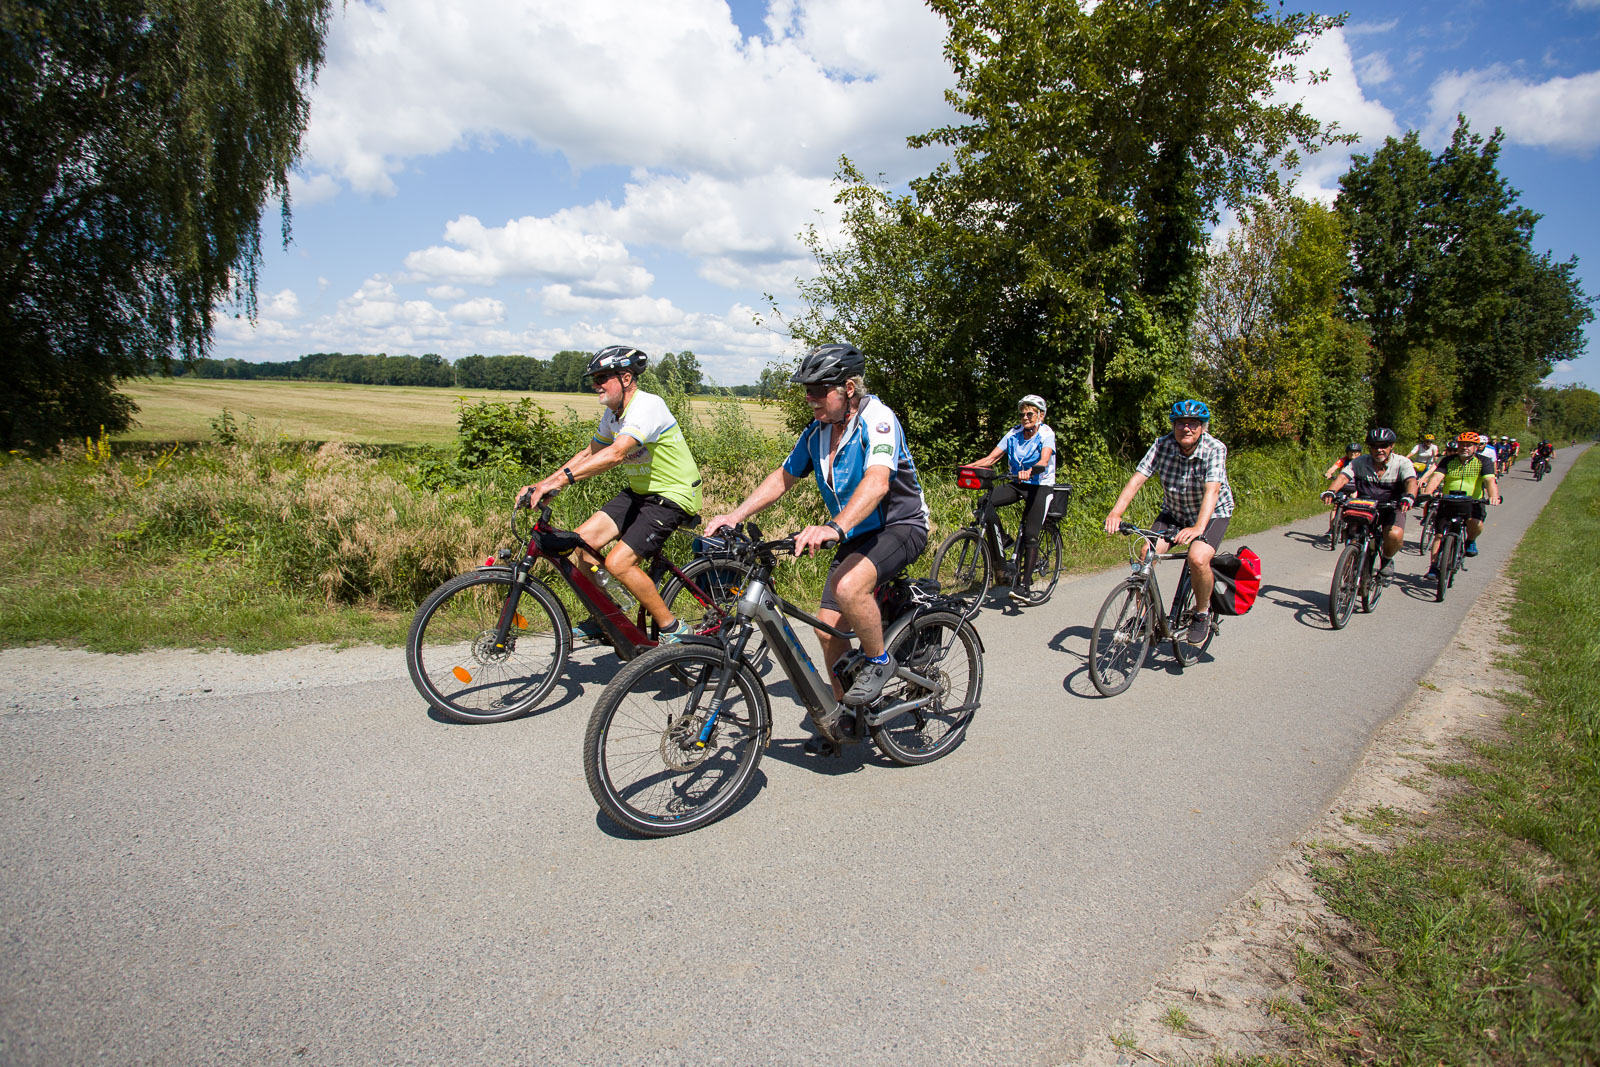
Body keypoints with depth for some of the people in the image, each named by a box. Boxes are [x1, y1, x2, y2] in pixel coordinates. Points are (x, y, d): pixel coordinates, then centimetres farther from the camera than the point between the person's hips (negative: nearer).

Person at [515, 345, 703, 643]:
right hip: (639, 492, 9)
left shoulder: (648, 406, -23)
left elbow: (615, 453, -36)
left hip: (672, 496, -9)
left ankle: (673, 629, -2)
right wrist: (542, 484, 2)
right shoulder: (612, 413, 6)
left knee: (618, 563, -18)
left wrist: (560, 479, -42)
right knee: (583, 540, -4)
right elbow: (590, 453, 14)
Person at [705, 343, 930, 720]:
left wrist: (833, 529, -56)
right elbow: (783, 476, 8)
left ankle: (879, 661, -9)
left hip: (901, 526, -7)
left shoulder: (877, 418, -24)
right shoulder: (817, 431, 0)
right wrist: (736, 514, -5)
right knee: (827, 626, 2)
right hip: (856, 534, 8)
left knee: (848, 586, -35)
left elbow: (876, 482, -40)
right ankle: (845, 707, 24)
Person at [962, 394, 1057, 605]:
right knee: (986, 502, -22)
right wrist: (969, 466, -21)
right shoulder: (1014, 433, 3)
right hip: (1018, 484, 5)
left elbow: (1044, 461, -29)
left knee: (1030, 535, -15)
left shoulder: (1046, 434, -10)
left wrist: (1030, 471, -50)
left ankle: (1025, 586, -12)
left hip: (1040, 486, -5)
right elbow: (991, 458, -4)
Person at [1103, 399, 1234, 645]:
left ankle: (1202, 614, 0)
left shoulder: (1215, 449, -23)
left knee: (1198, 559, -28)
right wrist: (1115, 513, -40)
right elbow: (1137, 479, -24)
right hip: (1173, 512, 4)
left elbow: (1212, 490, -37)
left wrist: (1198, 527, -53)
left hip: (1212, 514, -3)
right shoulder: (1162, 445, -16)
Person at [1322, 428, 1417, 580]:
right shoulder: (1361, 462, -2)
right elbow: (1343, 477, -16)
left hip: (1391, 509, -2)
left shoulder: (1402, 463, -6)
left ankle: (1386, 560, 4)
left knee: (1395, 535, -30)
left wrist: (1409, 497, -47)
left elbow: (1411, 481, -24)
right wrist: (1330, 491, -38)